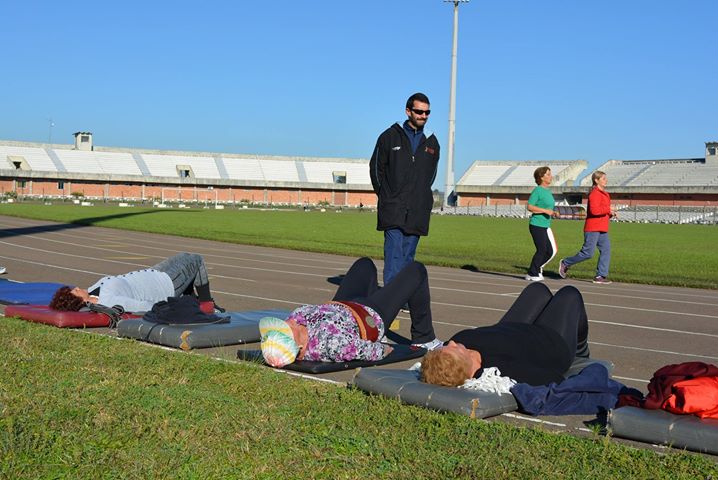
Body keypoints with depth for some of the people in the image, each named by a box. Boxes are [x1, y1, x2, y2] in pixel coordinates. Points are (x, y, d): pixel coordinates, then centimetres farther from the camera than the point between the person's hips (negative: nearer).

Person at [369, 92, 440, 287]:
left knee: (408, 255, 6)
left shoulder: (432, 142, 12)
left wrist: (422, 196, 14)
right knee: (394, 253, -12)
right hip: (393, 210, -3)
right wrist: (385, 196, 6)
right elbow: (376, 167, 8)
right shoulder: (390, 136, 2)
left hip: (418, 212, 4)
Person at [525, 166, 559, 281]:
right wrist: (545, 211, -20)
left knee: (551, 251, 6)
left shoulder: (548, 191, 16)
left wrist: (553, 213, 7)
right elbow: (529, 207, -17)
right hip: (537, 225, -9)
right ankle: (532, 274, 7)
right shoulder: (537, 190, -11)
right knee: (542, 250, -6)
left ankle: (537, 269, 21)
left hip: (546, 226, 9)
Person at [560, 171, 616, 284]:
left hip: (602, 229, 9)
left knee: (606, 250, -1)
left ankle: (600, 276, 1)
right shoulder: (595, 194, -12)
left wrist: (610, 214, 7)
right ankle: (565, 263, 10)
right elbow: (594, 210, -25)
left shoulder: (604, 194, 18)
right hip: (592, 228, -9)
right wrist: (608, 210, -17)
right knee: (588, 253, -7)